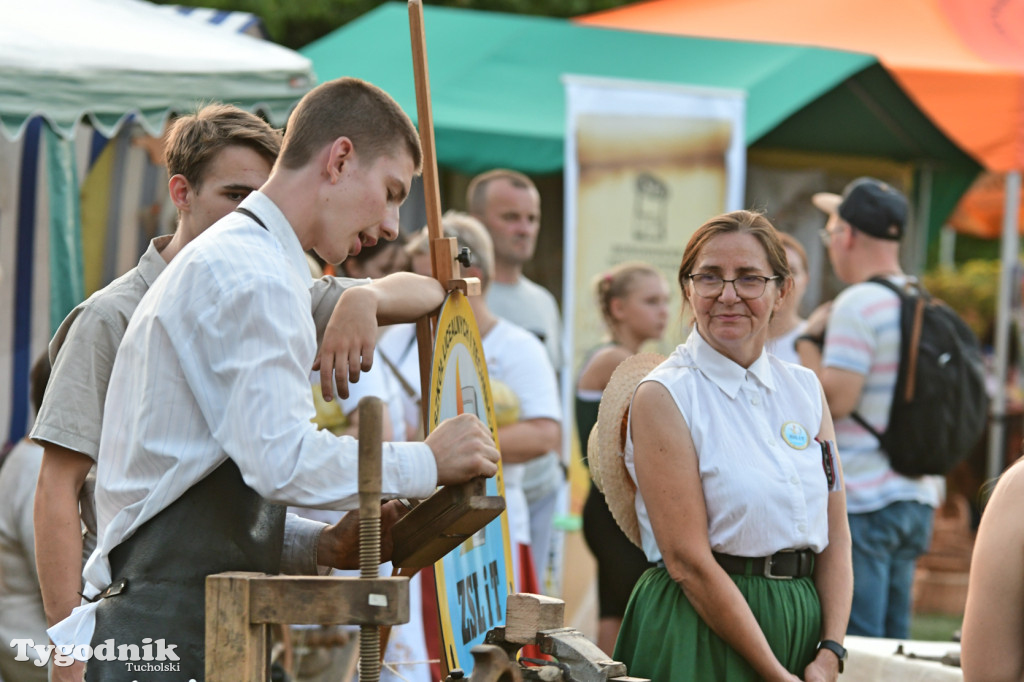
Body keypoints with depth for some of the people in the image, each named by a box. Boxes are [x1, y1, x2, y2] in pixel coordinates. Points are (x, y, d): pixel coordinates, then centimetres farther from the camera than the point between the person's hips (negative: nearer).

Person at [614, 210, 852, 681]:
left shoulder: (805, 389, 8)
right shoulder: (663, 396, -8)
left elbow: (836, 536, 5)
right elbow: (688, 560, -14)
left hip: (802, 627, 5)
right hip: (700, 632, -5)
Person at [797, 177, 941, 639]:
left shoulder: (858, 304, -14)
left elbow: (835, 399, -18)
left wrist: (809, 340, -5)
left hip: (861, 503, -8)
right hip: (917, 498, 8)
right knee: (893, 644, 12)